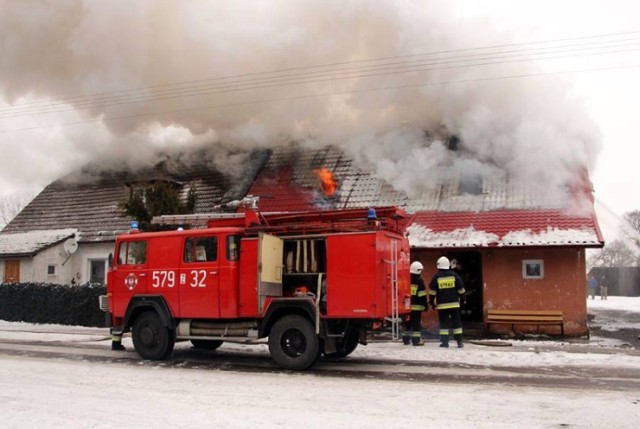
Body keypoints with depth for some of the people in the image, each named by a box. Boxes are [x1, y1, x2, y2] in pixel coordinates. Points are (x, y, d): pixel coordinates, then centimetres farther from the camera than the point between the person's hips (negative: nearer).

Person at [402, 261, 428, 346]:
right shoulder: (419, 281, -9)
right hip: (417, 306, -5)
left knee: (407, 323, 11)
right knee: (417, 323, -1)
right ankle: (416, 340, -2)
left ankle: (406, 339, 14)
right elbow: (422, 295, -11)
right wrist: (425, 305, -5)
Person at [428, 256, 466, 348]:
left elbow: (432, 291, -3)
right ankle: (459, 341, 7)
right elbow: (461, 289, 5)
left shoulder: (436, 277, -3)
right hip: (454, 304, 1)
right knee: (456, 323, 7)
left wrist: (432, 302, 5)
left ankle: (444, 341, 0)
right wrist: (462, 299, 16)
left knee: (444, 323, 3)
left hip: (442, 305, -1)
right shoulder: (454, 275, 1)